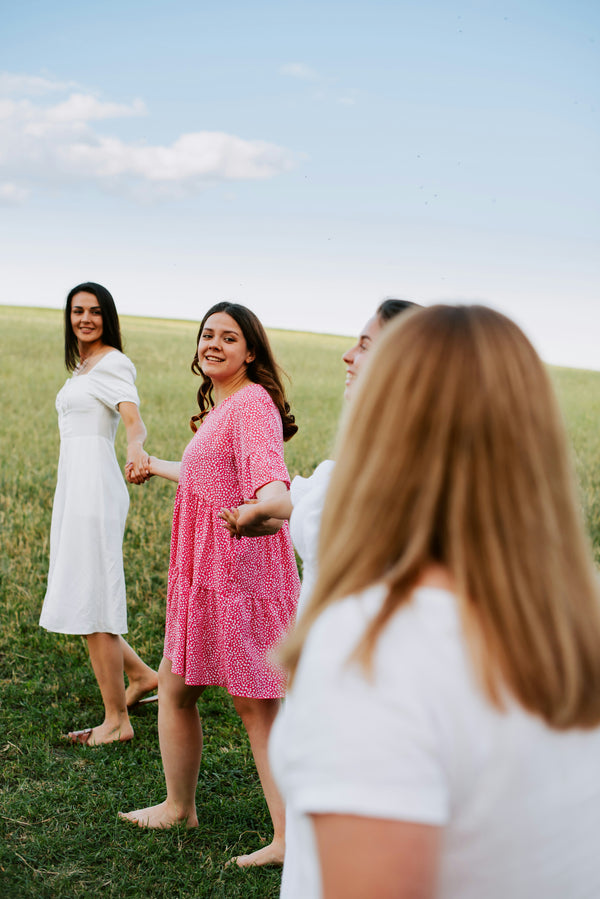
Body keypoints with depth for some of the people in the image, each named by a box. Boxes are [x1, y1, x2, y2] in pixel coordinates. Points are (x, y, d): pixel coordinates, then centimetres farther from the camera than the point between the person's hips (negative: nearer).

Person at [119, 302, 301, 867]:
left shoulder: (252, 402, -11)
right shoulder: (218, 405, 18)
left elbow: (266, 465, -32)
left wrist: (268, 504, -55)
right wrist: (154, 467, 54)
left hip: (241, 566, -9)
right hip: (203, 570, 9)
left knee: (255, 702, -5)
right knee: (175, 686, 14)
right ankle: (178, 805, 26)